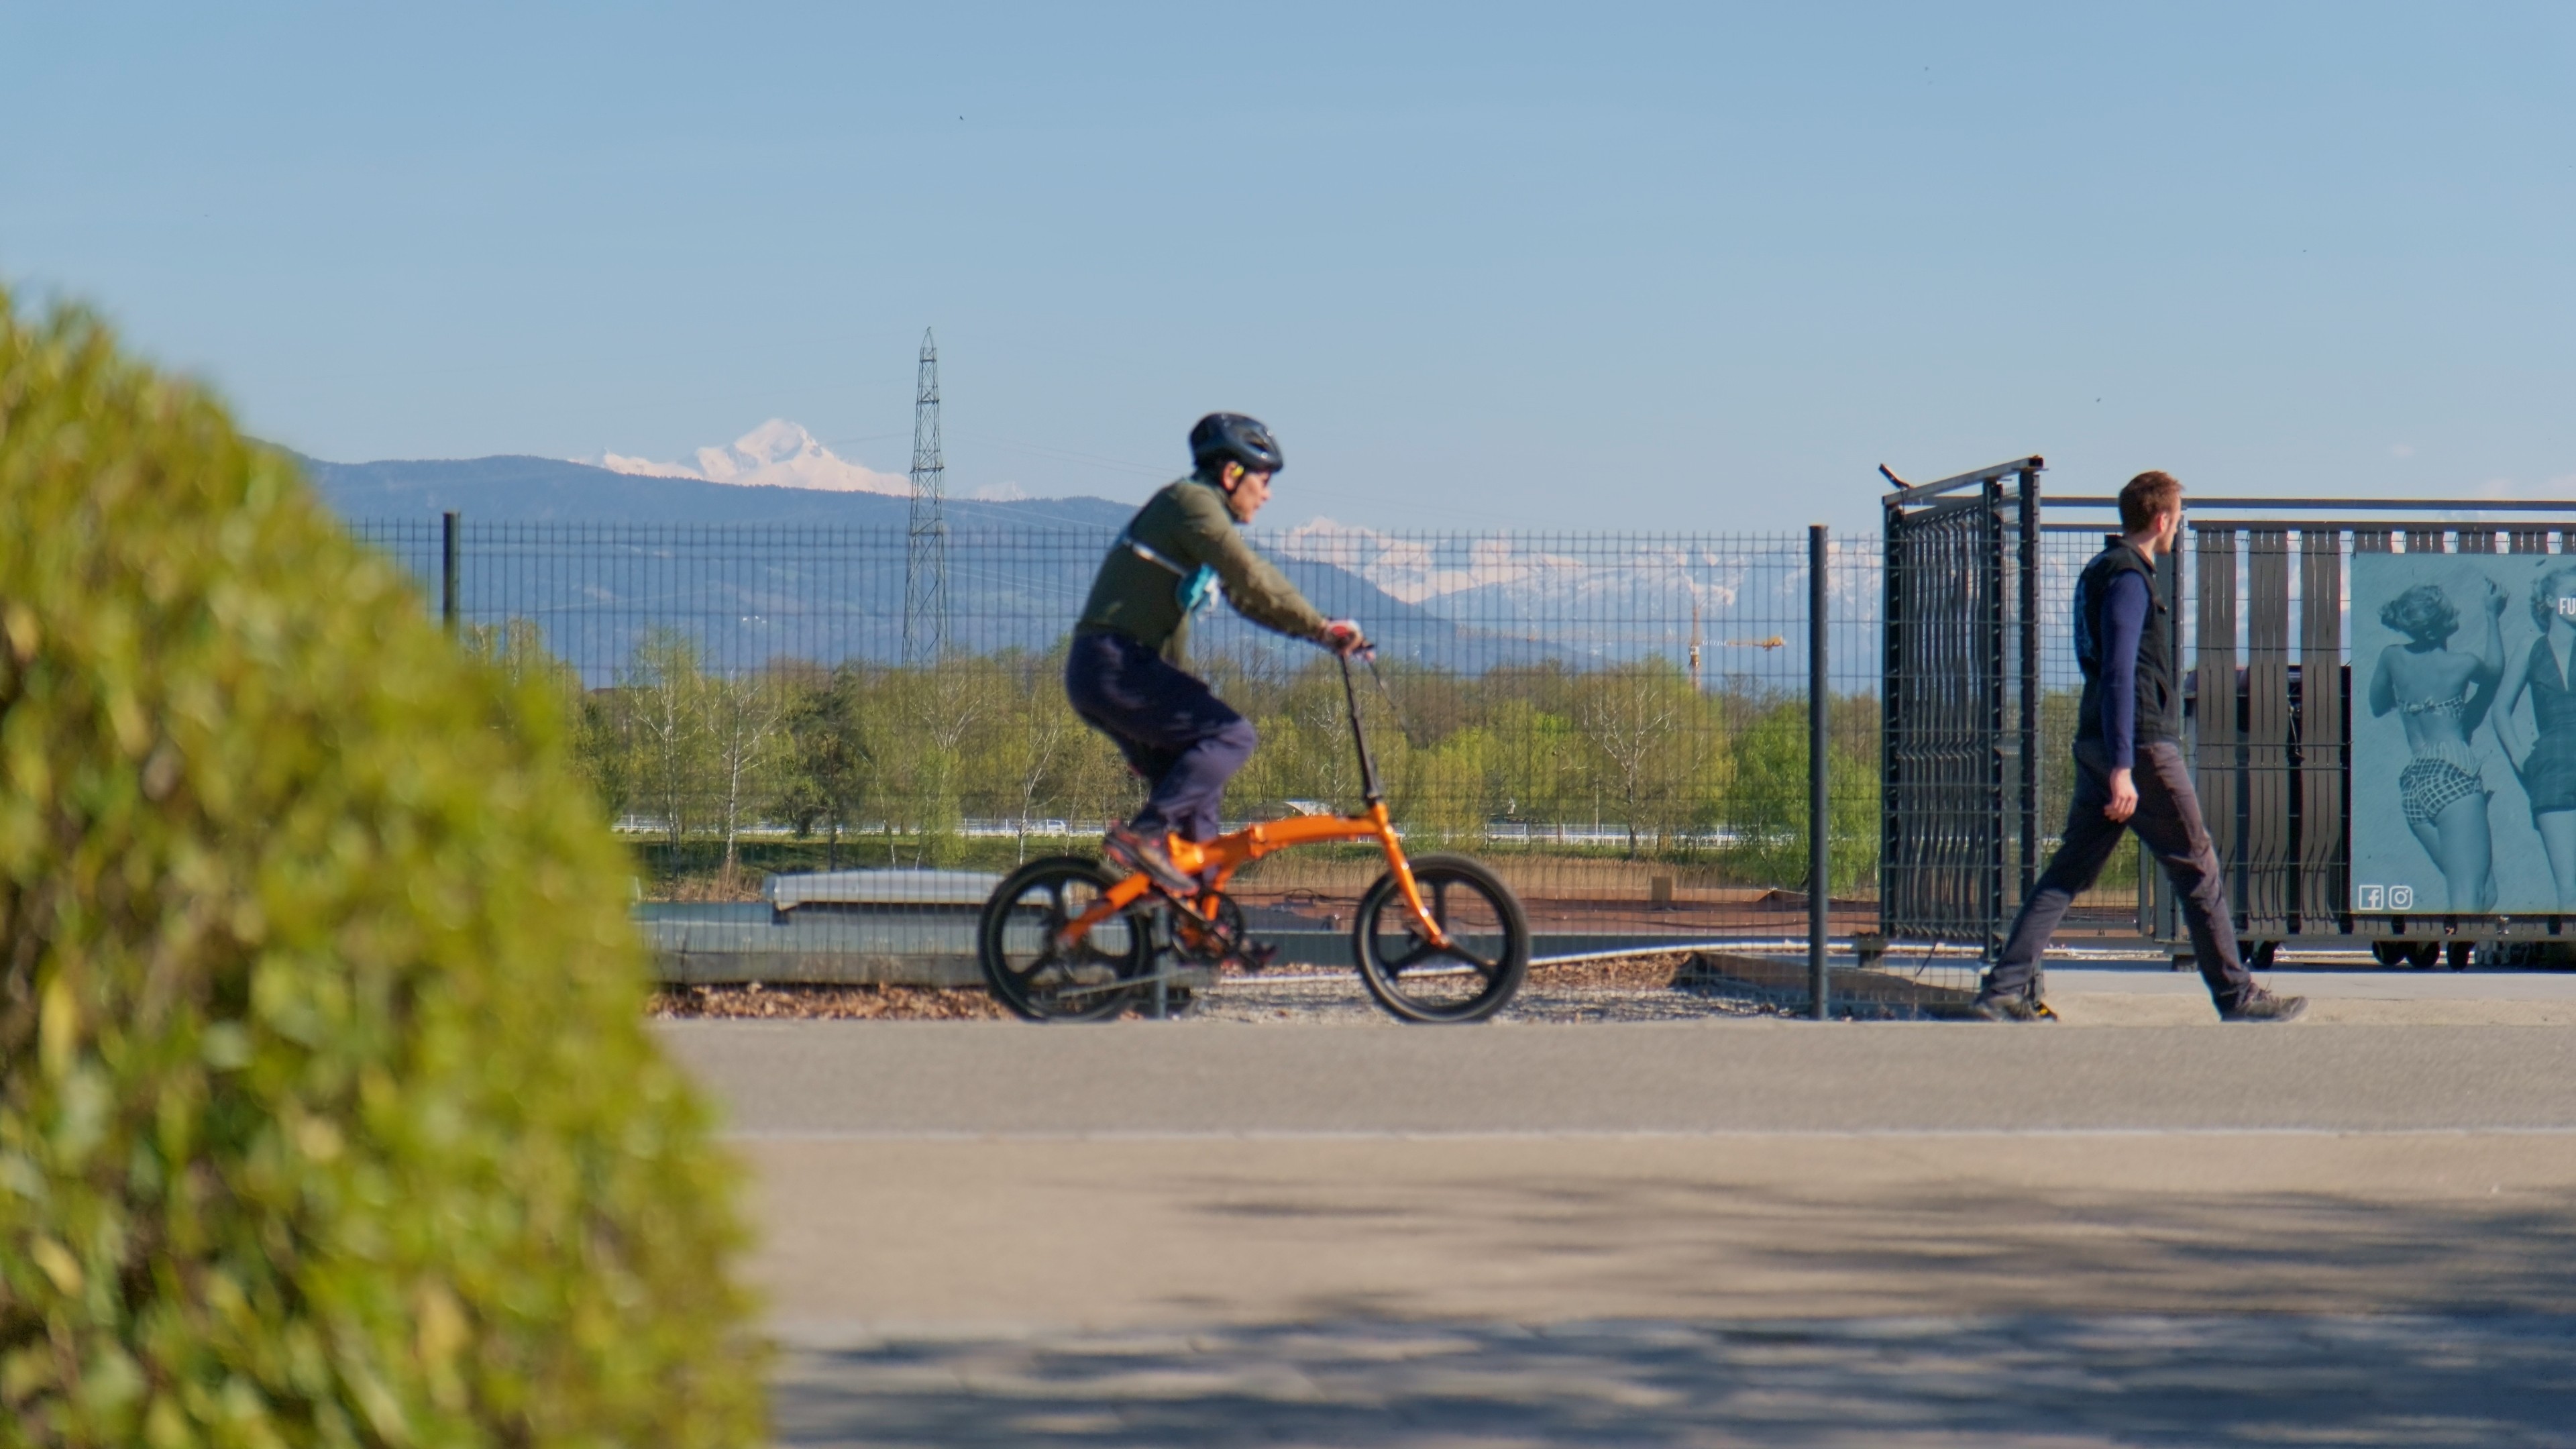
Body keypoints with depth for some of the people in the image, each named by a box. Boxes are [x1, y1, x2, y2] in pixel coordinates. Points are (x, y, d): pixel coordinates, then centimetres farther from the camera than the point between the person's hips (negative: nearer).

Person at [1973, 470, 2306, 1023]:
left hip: (2097, 746, 9)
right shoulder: (2130, 578, -13)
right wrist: (2122, 769, -25)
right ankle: (2236, 996, 6)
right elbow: (2119, 674, -21)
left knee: (2070, 870, 6)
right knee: (2198, 869, 1)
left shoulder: (2098, 572, 17)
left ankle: (2004, 991, -2)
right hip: (2140, 746, -9)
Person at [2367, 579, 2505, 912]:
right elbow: (2494, 667, 23)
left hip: (2413, 782, 6)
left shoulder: (2392, 658, 8)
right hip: (2453, 775, -6)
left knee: (2483, 891, 10)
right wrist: (2492, 615, 35)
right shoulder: (2460, 665, -2)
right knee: (2470, 899, -16)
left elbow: (2377, 706, 27)